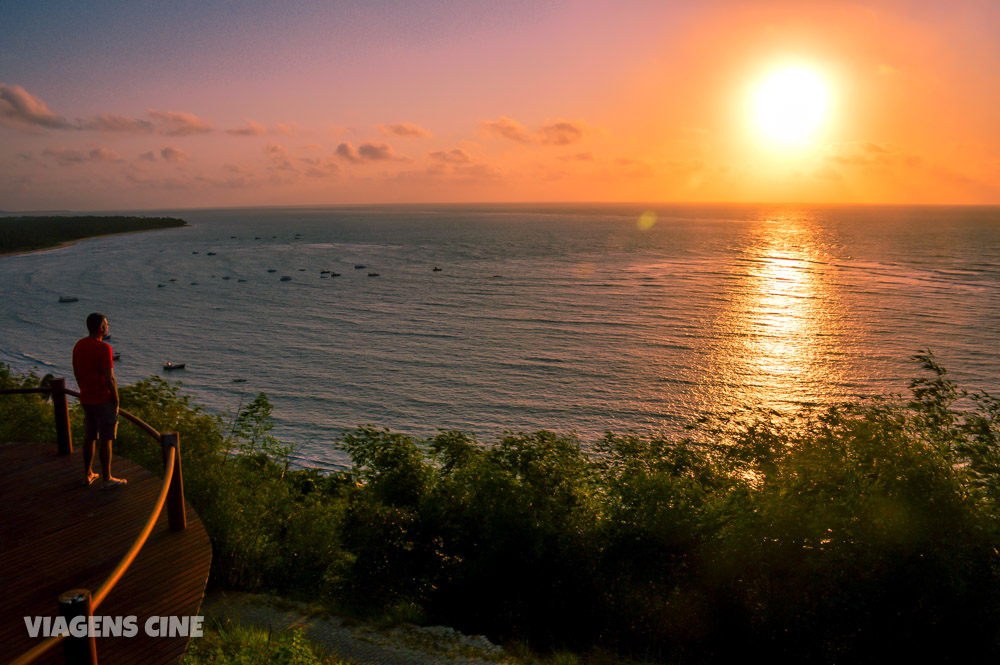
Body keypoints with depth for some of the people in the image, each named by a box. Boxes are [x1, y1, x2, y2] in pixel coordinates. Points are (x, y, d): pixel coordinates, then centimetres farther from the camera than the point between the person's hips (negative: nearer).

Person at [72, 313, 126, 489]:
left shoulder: (78, 346, 5)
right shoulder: (104, 348, -19)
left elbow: (76, 373, 13)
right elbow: (109, 378, -19)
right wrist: (116, 401, -10)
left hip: (86, 400, 8)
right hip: (103, 401, -8)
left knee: (89, 437, 17)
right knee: (105, 440, 1)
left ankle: (87, 475, 27)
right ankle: (107, 479, 9)